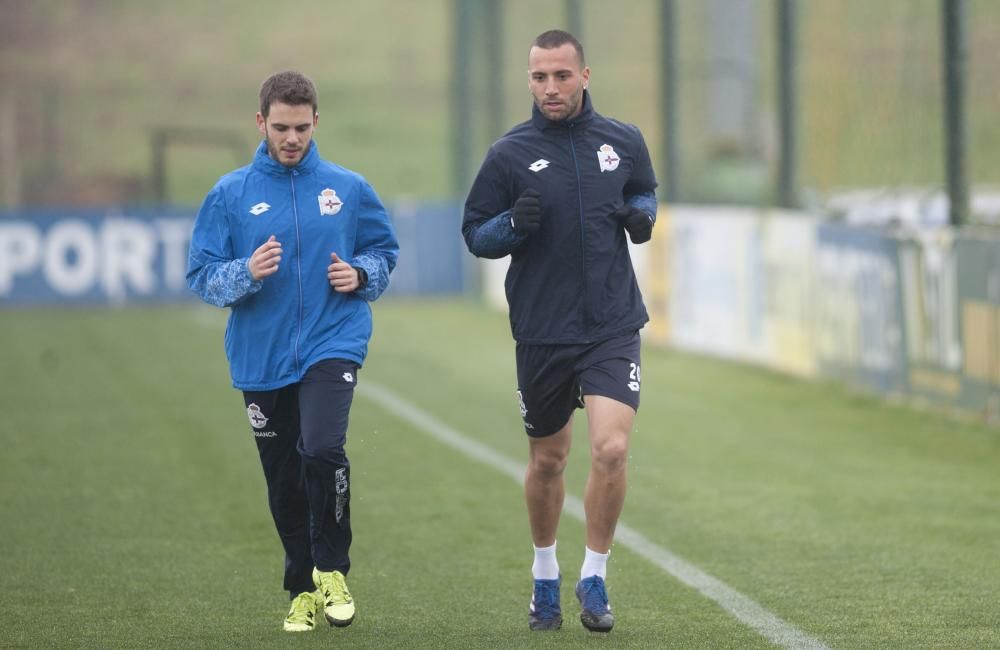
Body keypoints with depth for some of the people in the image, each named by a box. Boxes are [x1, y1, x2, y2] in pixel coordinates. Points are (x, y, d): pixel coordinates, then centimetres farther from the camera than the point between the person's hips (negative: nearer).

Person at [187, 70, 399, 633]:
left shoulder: (348, 189, 4)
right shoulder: (230, 195, 2)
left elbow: (385, 249, 16)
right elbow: (202, 277, 0)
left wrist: (360, 275, -5)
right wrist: (248, 272, -19)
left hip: (333, 342, -1)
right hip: (262, 356, 2)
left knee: (323, 448, -24)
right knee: (285, 482, 8)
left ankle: (332, 570, -6)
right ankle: (305, 591, 26)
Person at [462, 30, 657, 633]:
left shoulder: (624, 141, 1)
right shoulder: (510, 153, -4)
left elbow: (645, 192, 20)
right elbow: (475, 233, 2)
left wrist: (642, 215, -3)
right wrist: (513, 224, -19)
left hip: (613, 326, 0)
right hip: (543, 332, 0)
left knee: (612, 449, -16)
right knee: (547, 461, 12)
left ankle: (594, 578, 1)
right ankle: (546, 577, 35)